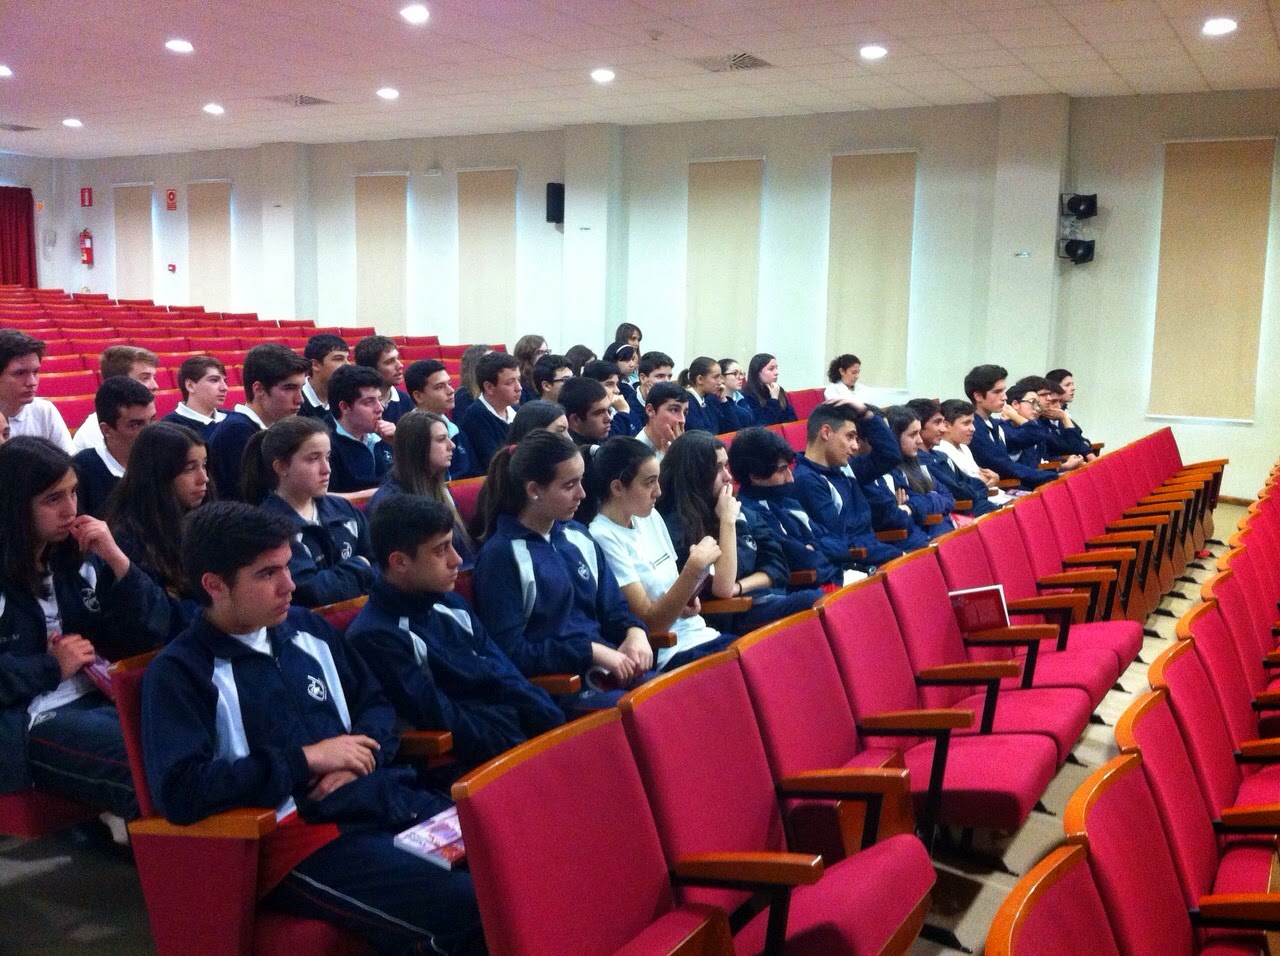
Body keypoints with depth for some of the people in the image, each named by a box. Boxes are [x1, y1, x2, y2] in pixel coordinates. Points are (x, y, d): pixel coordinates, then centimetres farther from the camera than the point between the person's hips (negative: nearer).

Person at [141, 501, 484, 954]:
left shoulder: (307, 628, 16)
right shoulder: (179, 672, -2)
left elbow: (376, 704, 24)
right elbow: (179, 791, -15)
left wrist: (361, 754, 0)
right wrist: (306, 760, -12)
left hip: (391, 801, 7)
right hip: (300, 835, -7)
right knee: (468, 909, -29)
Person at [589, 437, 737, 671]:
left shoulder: (651, 518, 10)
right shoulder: (604, 539, -14)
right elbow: (649, 623, -16)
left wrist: (688, 599, 1)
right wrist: (695, 567, -21)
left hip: (700, 634, 8)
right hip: (669, 654, -8)